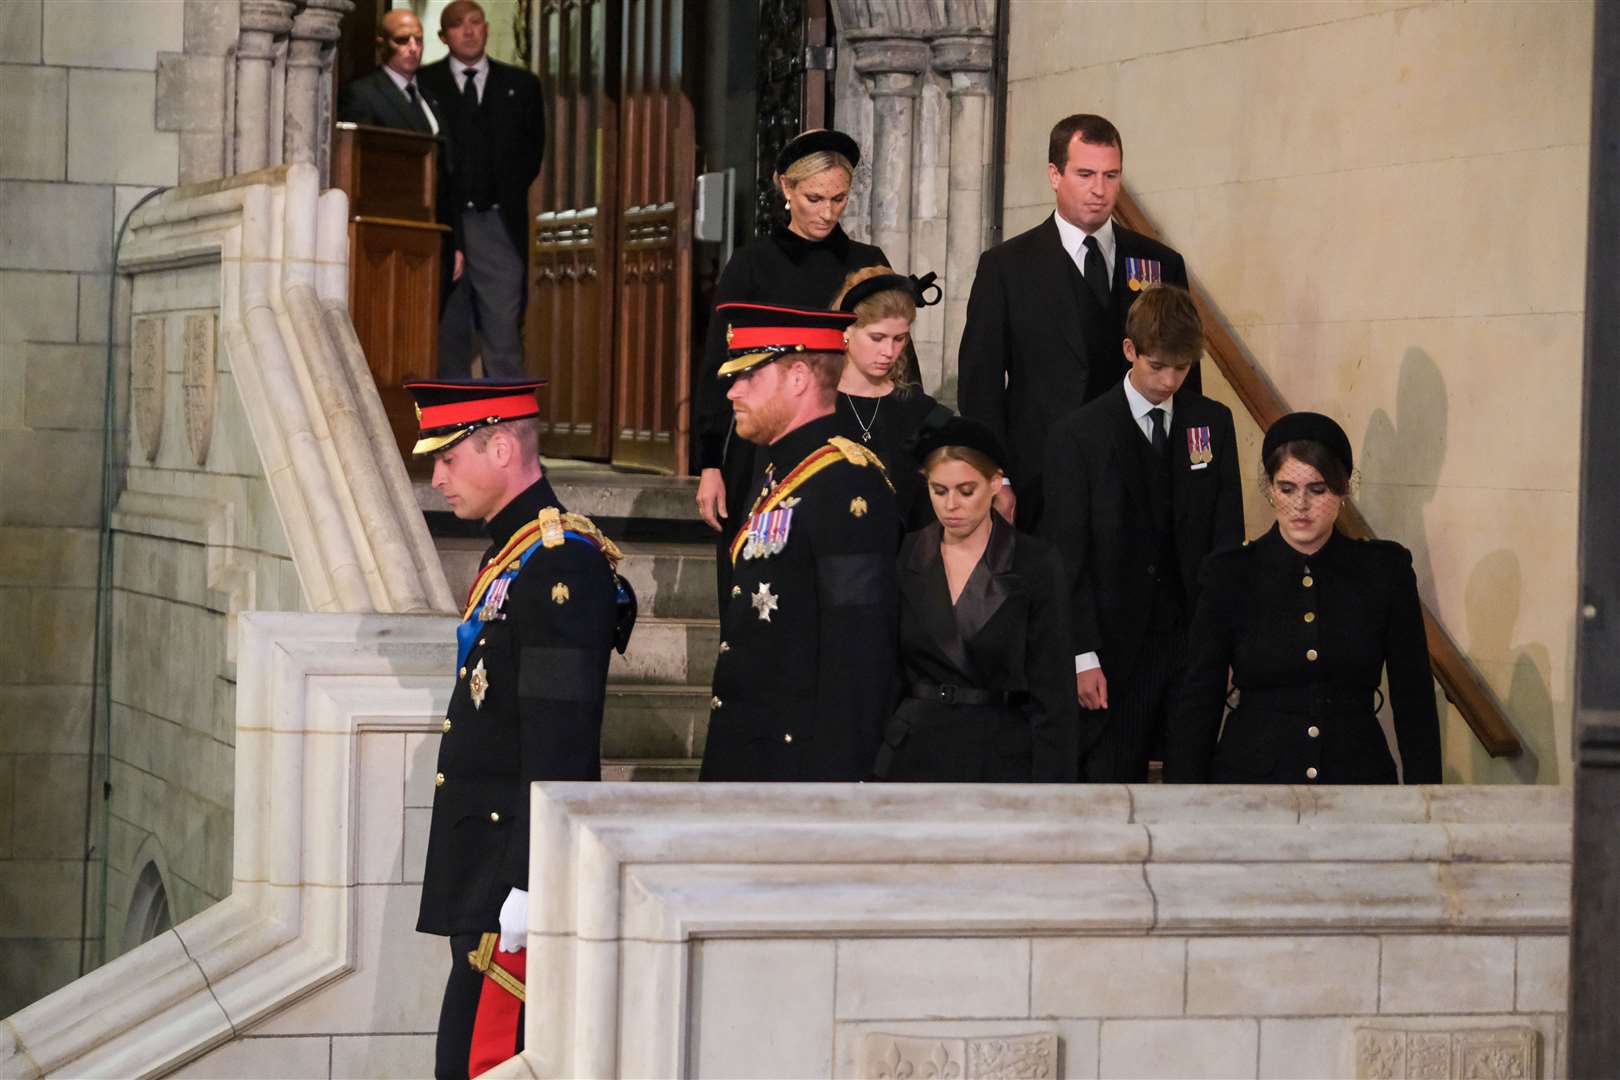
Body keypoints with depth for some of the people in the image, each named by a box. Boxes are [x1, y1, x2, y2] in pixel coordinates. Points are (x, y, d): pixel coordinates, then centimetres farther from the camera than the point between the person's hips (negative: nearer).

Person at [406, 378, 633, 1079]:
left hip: (514, 867, -10)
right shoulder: (514, 552, 16)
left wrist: (528, 882, -24)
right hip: (488, 865, 10)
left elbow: (561, 744, -22)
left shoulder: (561, 562, -16)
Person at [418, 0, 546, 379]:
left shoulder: (520, 85, 12)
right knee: (448, 333, 3)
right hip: (445, 223, -1)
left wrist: (508, 196, 3)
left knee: (505, 333, -4)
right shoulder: (424, 84, 5)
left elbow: (533, 149, 13)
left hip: (499, 224, 1)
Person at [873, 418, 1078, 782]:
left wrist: (1049, 790, -7)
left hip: (1001, 759, -2)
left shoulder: (1035, 564, -2)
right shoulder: (905, 558, 6)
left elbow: (1052, 691, -2)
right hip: (915, 752, 2)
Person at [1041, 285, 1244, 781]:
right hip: (1117, 646, -3)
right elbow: (1069, 557, -4)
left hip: (1194, 640, 3)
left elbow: (1227, 535, 9)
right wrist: (1084, 655, -10)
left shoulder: (1213, 423, 8)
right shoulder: (1079, 435, -2)